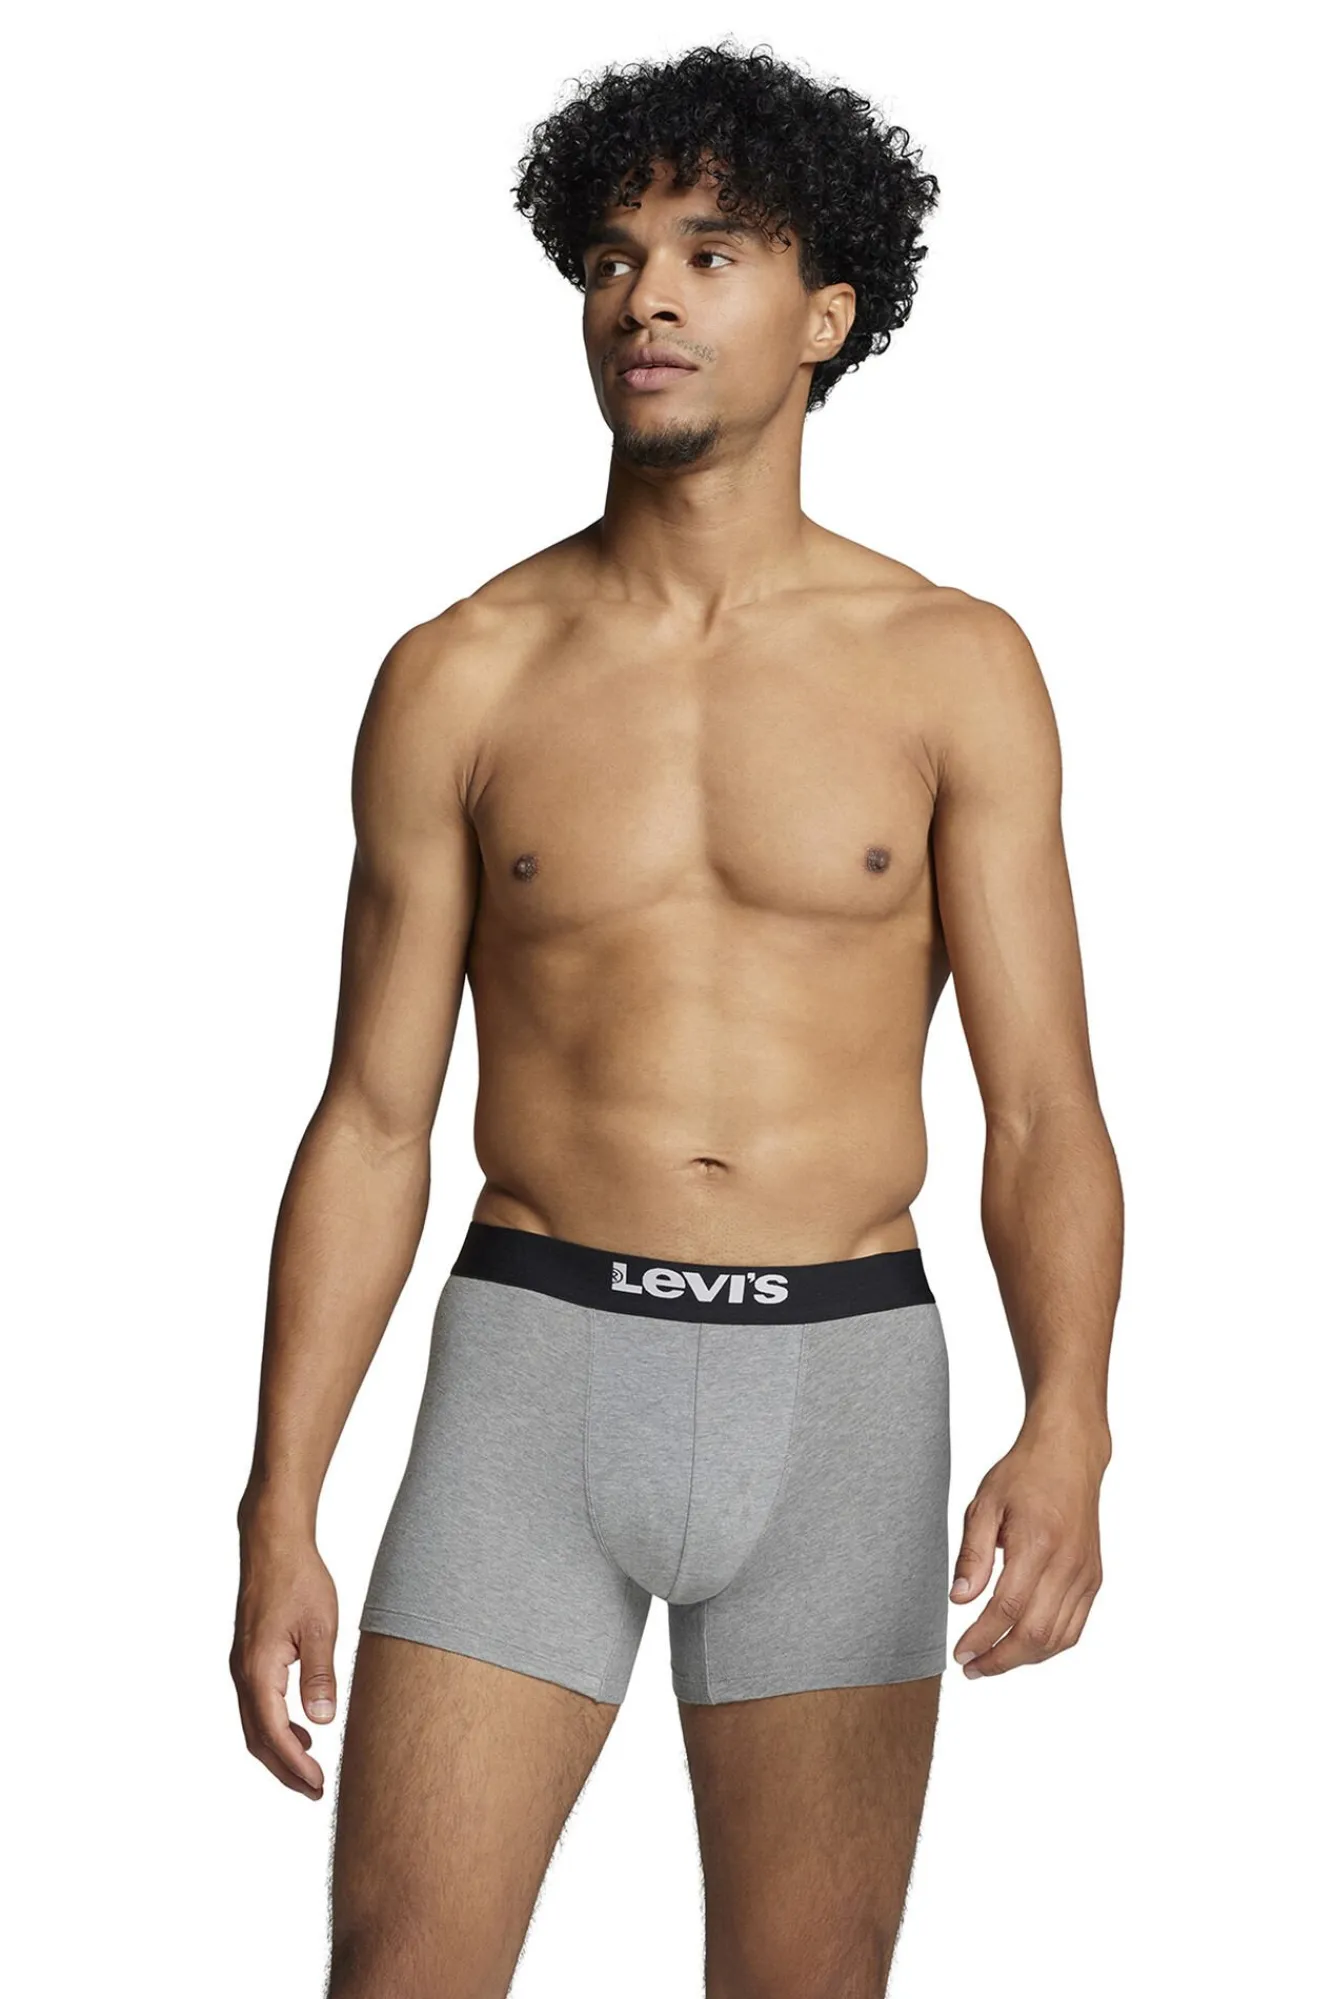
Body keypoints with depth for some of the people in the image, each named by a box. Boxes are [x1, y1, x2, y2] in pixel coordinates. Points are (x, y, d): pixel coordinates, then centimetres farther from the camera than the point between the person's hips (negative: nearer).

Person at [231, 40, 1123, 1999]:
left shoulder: (954, 667, 1)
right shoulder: (462, 680, 2)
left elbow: (1046, 1114, -3)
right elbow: (373, 1122, 5)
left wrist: (1068, 1430, -22)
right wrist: (278, 1517, -1)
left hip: (838, 1379, 0)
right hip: (535, 1368, 0)